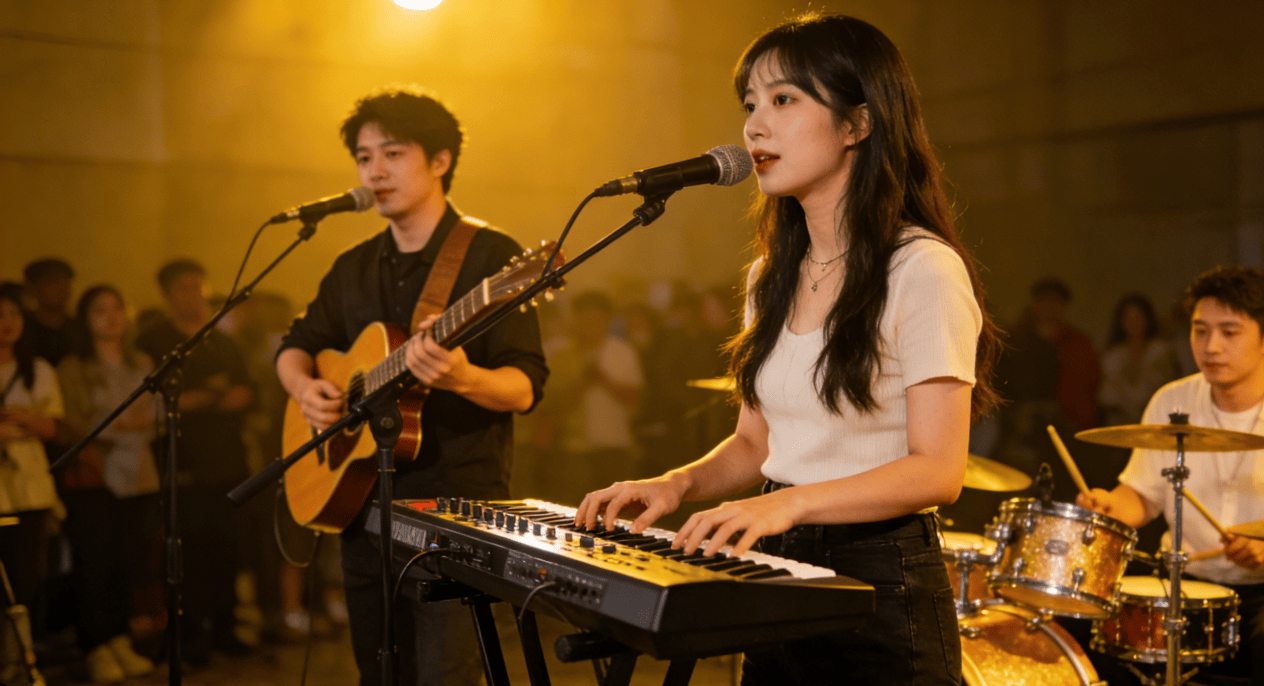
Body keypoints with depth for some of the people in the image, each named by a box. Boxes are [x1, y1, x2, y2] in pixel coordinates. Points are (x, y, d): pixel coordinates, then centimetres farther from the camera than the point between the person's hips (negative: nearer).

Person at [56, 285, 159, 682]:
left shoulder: (142, 365, 17)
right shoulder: (72, 368, 2)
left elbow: (156, 418, 15)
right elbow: (71, 427, -5)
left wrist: (142, 423, -8)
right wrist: (115, 426, -19)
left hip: (139, 478, 4)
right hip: (91, 480, -4)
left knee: (128, 564, 2)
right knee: (94, 564, -5)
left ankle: (120, 642, 14)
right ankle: (97, 650, 3)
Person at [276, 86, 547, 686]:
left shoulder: (489, 255, -7)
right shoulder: (354, 267, 12)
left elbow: (524, 387, -13)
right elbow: (296, 346, 23)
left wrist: (462, 378, -34)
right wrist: (304, 389, -1)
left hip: (457, 502, -6)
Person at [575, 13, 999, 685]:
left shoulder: (924, 269, -15)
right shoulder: (772, 277, 9)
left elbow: (936, 470, -19)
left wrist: (790, 503, -29)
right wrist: (679, 483, -5)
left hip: (883, 586, -7)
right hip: (777, 579, 7)